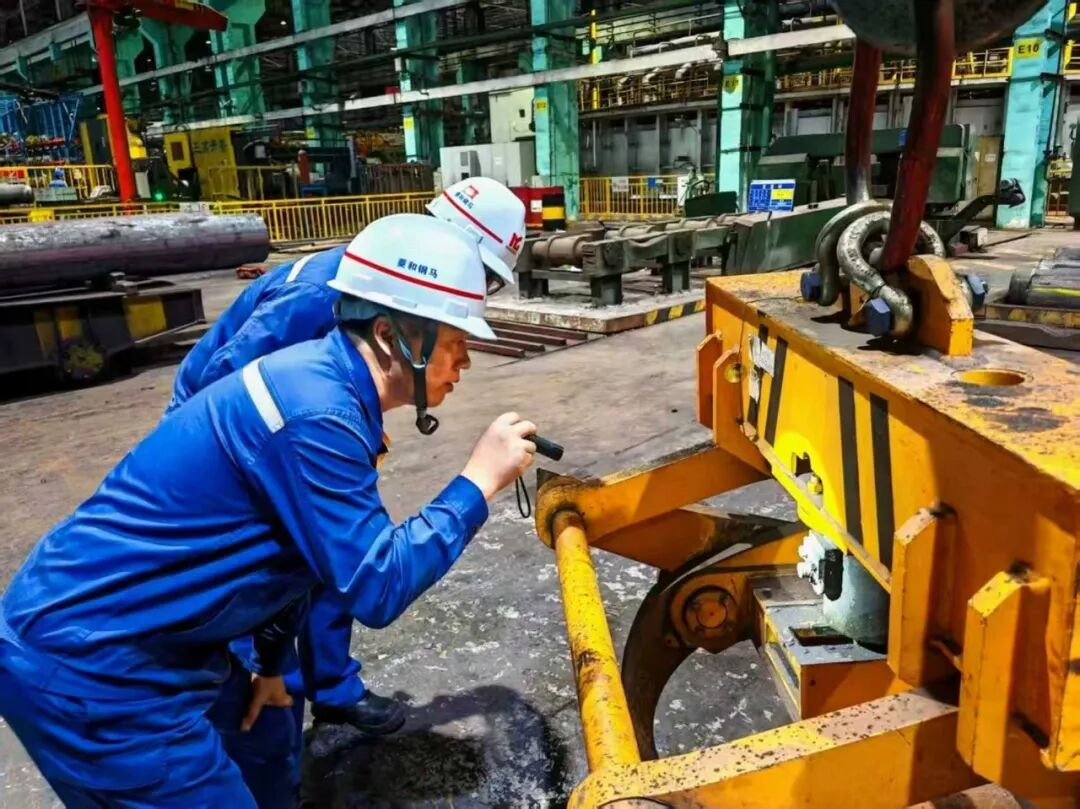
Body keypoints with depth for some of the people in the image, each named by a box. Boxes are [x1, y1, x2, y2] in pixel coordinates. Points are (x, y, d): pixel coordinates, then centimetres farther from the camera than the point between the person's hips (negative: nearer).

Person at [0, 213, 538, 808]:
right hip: (83, 670, -9)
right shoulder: (316, 411, -27)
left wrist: (269, 662, 22)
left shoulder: (321, 381, 3)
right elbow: (376, 587, -24)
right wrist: (478, 483, -16)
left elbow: (295, 543, 13)